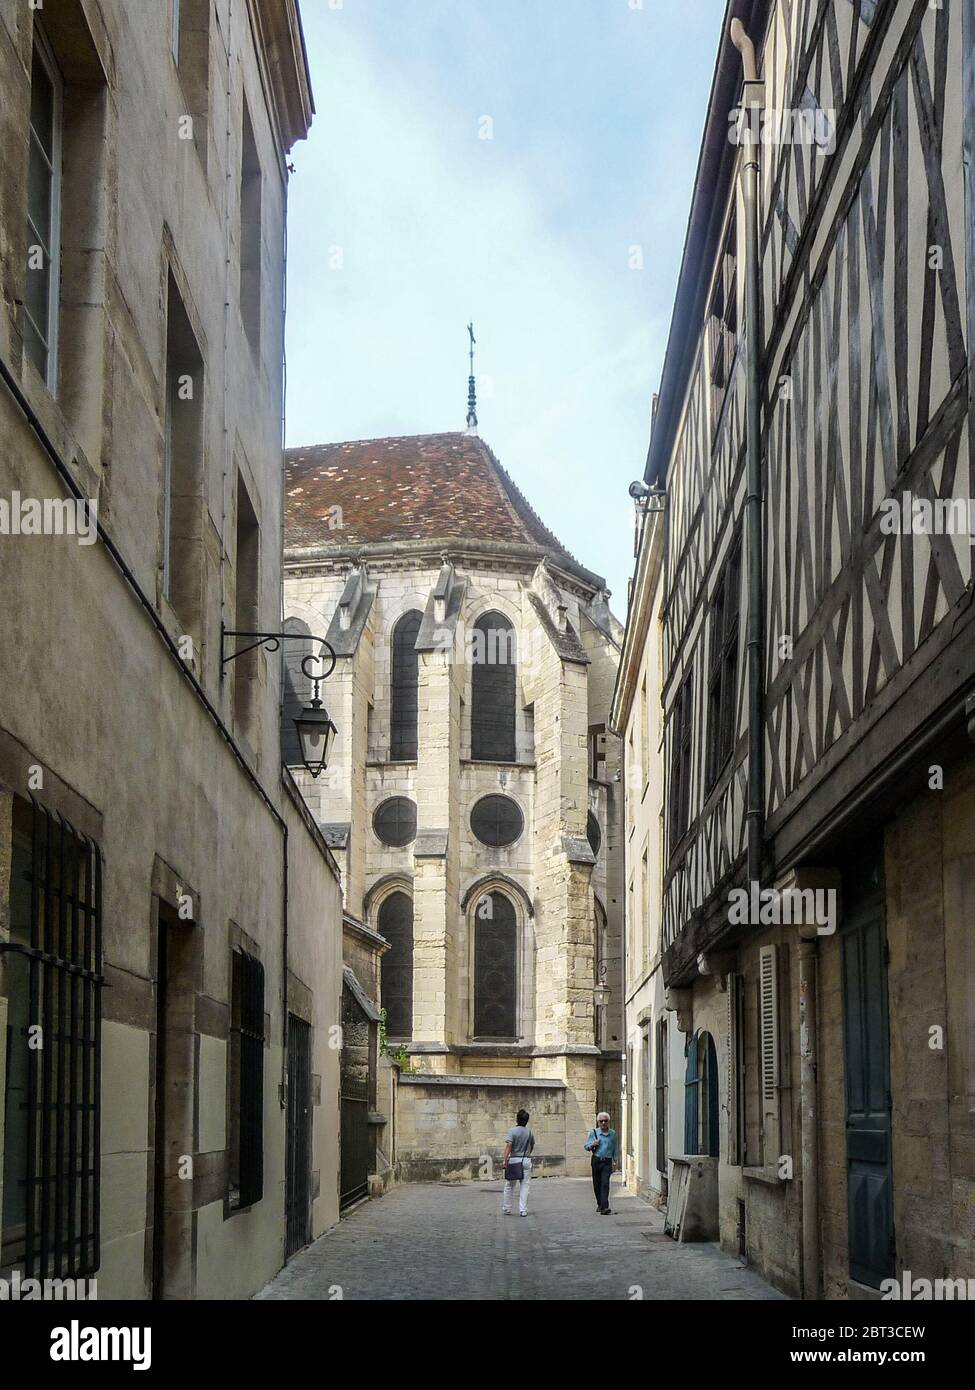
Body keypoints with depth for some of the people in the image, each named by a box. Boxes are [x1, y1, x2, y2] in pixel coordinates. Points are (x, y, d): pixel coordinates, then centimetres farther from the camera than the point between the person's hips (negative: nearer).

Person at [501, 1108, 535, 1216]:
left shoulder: (512, 1131, -8)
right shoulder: (529, 1132, 6)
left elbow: (509, 1145, -20)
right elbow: (532, 1145, 18)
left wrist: (505, 1159, -23)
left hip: (514, 1160, -3)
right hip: (526, 1160, 3)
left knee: (508, 1186, 9)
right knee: (524, 1186, 4)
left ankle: (506, 1209, 15)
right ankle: (523, 1210, 0)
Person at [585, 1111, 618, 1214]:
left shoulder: (613, 1133, 7)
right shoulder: (593, 1133, 4)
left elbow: (614, 1149, 14)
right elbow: (587, 1146, 7)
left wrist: (614, 1161, 10)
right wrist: (592, 1145, -15)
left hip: (607, 1161, -1)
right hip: (596, 1161, 1)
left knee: (605, 1183, -13)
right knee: (597, 1184, 10)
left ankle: (604, 1208, -21)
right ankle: (599, 1204, 31)